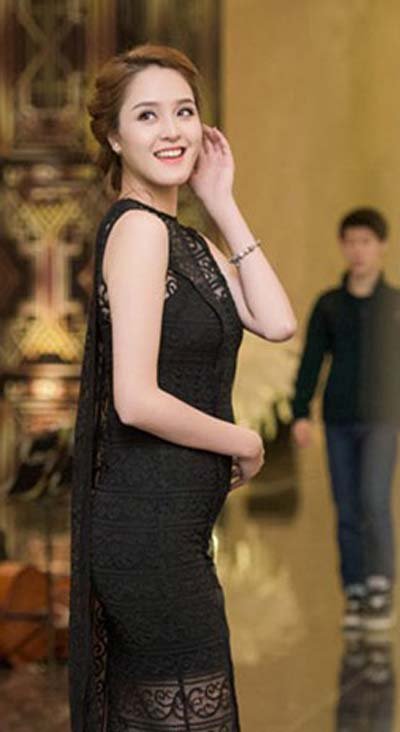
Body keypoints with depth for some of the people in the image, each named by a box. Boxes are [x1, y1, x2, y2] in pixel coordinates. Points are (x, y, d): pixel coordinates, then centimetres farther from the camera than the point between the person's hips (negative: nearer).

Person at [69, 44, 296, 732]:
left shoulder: (184, 238, 15)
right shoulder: (136, 227, -15)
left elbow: (276, 322, 2)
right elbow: (137, 401, -22)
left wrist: (223, 203, 3)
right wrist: (243, 442, -8)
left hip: (169, 525, 10)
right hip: (150, 527, -10)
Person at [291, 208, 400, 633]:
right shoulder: (328, 305, 6)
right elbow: (311, 362, 3)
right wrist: (300, 415, -7)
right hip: (338, 422, 2)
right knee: (347, 510, 2)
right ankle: (355, 596, 10)